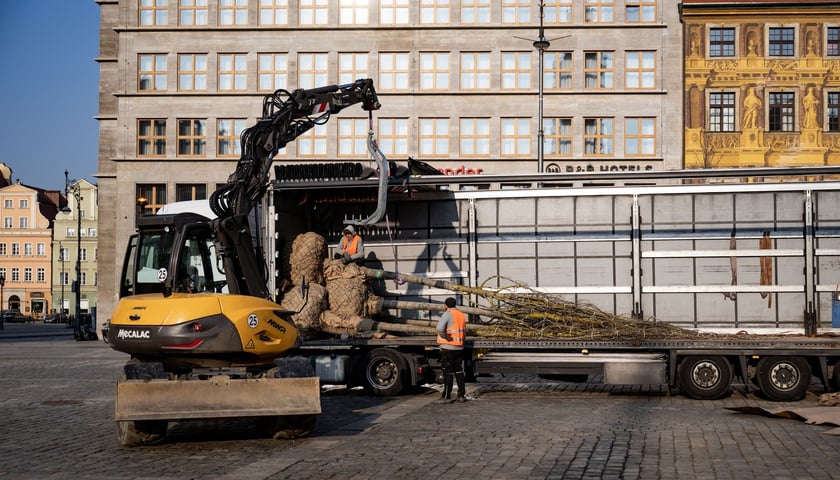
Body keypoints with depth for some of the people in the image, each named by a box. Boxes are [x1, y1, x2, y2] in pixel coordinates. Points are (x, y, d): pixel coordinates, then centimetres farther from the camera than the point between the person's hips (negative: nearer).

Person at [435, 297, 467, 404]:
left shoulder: (448, 314, -11)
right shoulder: (462, 315, 13)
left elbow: (440, 327, -28)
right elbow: (464, 331, 20)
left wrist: (445, 337, -15)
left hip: (448, 347, -7)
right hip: (459, 348, 7)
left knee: (448, 372, -4)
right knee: (459, 372, 11)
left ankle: (446, 397, -1)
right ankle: (461, 395, 13)